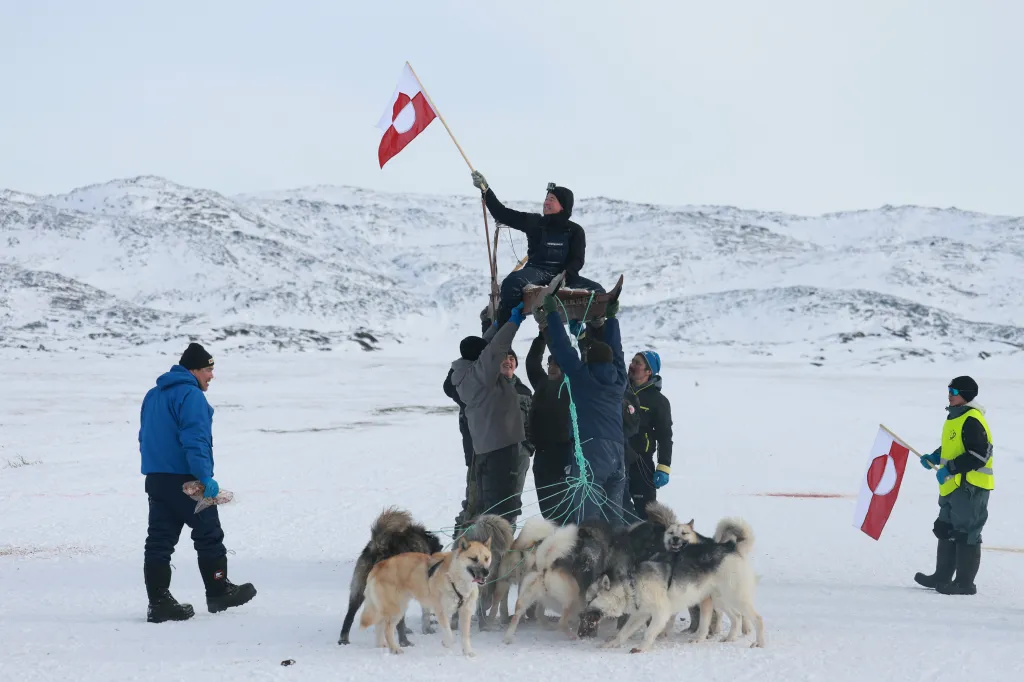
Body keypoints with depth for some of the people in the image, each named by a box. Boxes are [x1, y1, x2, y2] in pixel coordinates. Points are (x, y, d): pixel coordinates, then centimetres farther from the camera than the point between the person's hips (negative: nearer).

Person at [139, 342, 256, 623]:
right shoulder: (191, 395, -13)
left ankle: (159, 602, 2)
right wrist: (205, 477, -23)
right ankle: (219, 592, 15)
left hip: (156, 479, 8)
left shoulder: (153, 395, 17)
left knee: (160, 540, 5)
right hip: (186, 480, -8)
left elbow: (145, 438, 23)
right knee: (209, 536, 6)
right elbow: (195, 439, -22)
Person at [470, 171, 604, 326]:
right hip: (537, 271, -2)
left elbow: (577, 260, 2)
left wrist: (564, 276, -19)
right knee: (513, 282, -35)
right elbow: (502, 213, 8)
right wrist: (486, 190, -1)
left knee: (597, 291, -20)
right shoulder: (534, 222, 10)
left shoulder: (575, 231, 12)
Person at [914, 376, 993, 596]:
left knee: (966, 534, -5)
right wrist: (935, 457, 12)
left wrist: (950, 468, -21)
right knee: (946, 531, 17)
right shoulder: (955, 417, 14)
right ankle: (942, 576, 27)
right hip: (953, 487, 11)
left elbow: (980, 454, -23)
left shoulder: (971, 421, -18)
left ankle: (965, 583, 1)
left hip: (970, 487, -11)